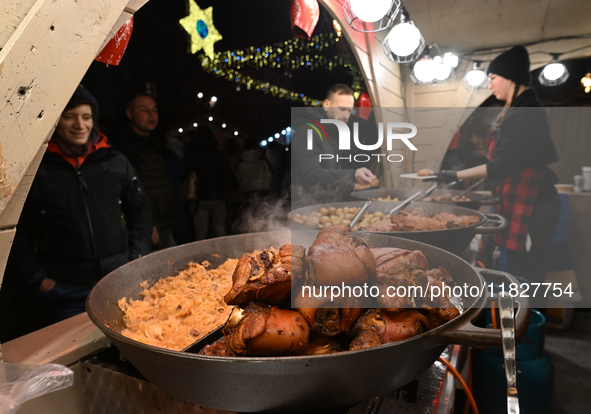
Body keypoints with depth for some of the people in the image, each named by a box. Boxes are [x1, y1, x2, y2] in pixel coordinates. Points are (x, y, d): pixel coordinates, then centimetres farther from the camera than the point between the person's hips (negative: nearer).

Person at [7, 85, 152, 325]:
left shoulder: (116, 162, 3)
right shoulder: (36, 170, -3)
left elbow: (140, 215, 10)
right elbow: (19, 234, 2)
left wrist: (136, 262, 3)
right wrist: (38, 279, -4)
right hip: (66, 293, -2)